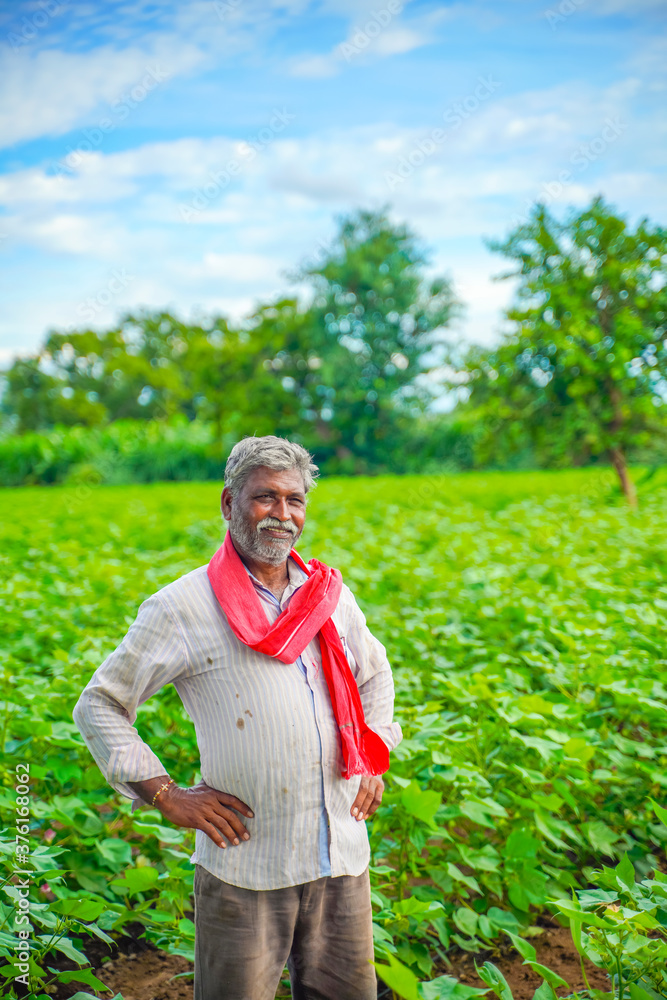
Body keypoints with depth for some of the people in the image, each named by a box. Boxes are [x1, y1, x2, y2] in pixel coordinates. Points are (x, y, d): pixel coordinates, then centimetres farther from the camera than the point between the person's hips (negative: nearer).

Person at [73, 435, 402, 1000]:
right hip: (243, 866, -4)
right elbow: (99, 705, 0)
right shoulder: (182, 607, -6)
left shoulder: (329, 594, 8)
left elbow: (374, 673, 26)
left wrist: (374, 758, 12)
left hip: (342, 856, 4)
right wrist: (166, 795, -8)